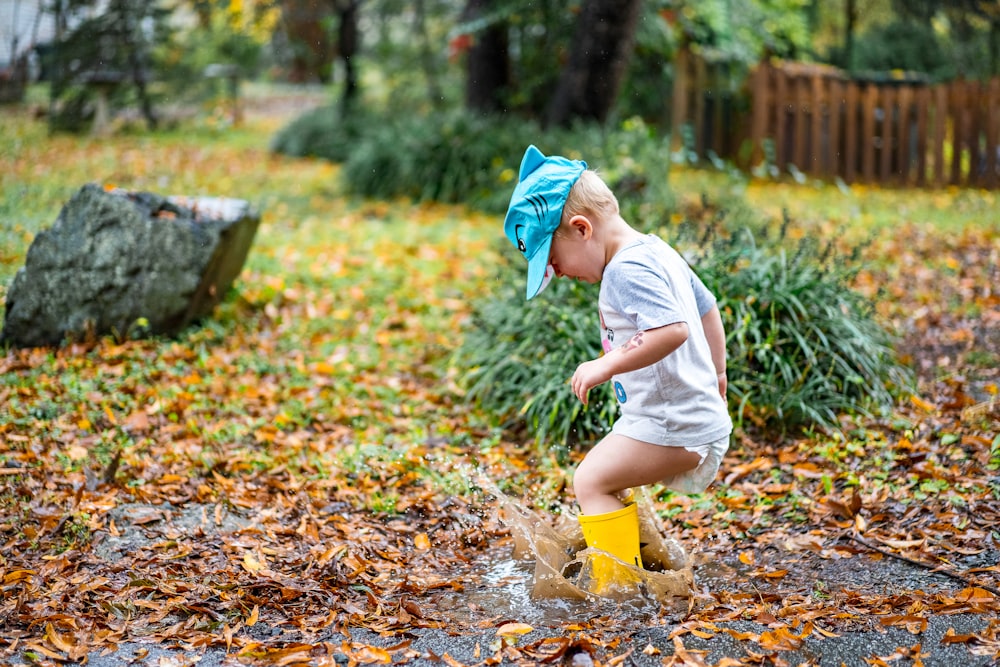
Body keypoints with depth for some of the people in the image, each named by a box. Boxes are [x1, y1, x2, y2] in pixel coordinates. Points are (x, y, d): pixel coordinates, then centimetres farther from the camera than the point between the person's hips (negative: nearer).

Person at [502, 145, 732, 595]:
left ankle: (616, 586, -11)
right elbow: (707, 308, 23)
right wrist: (715, 376, 35)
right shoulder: (656, 251, 12)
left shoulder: (628, 269, -19)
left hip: (674, 426, -10)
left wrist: (606, 366, -26)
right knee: (608, 483, 19)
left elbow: (672, 330, -34)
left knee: (591, 480, -12)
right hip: (699, 413, 10)